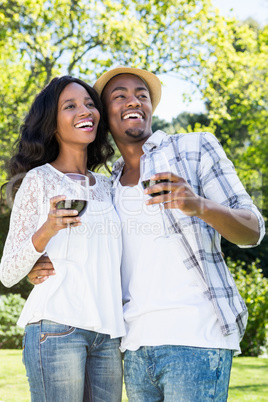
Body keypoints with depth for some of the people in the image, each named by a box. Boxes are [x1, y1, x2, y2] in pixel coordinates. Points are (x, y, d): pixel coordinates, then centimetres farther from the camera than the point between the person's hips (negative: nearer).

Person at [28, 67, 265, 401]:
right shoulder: (109, 189, 16)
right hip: (136, 345, 5)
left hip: (195, 337, -5)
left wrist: (200, 206, -25)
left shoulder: (195, 148, 2)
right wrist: (42, 270, 3)